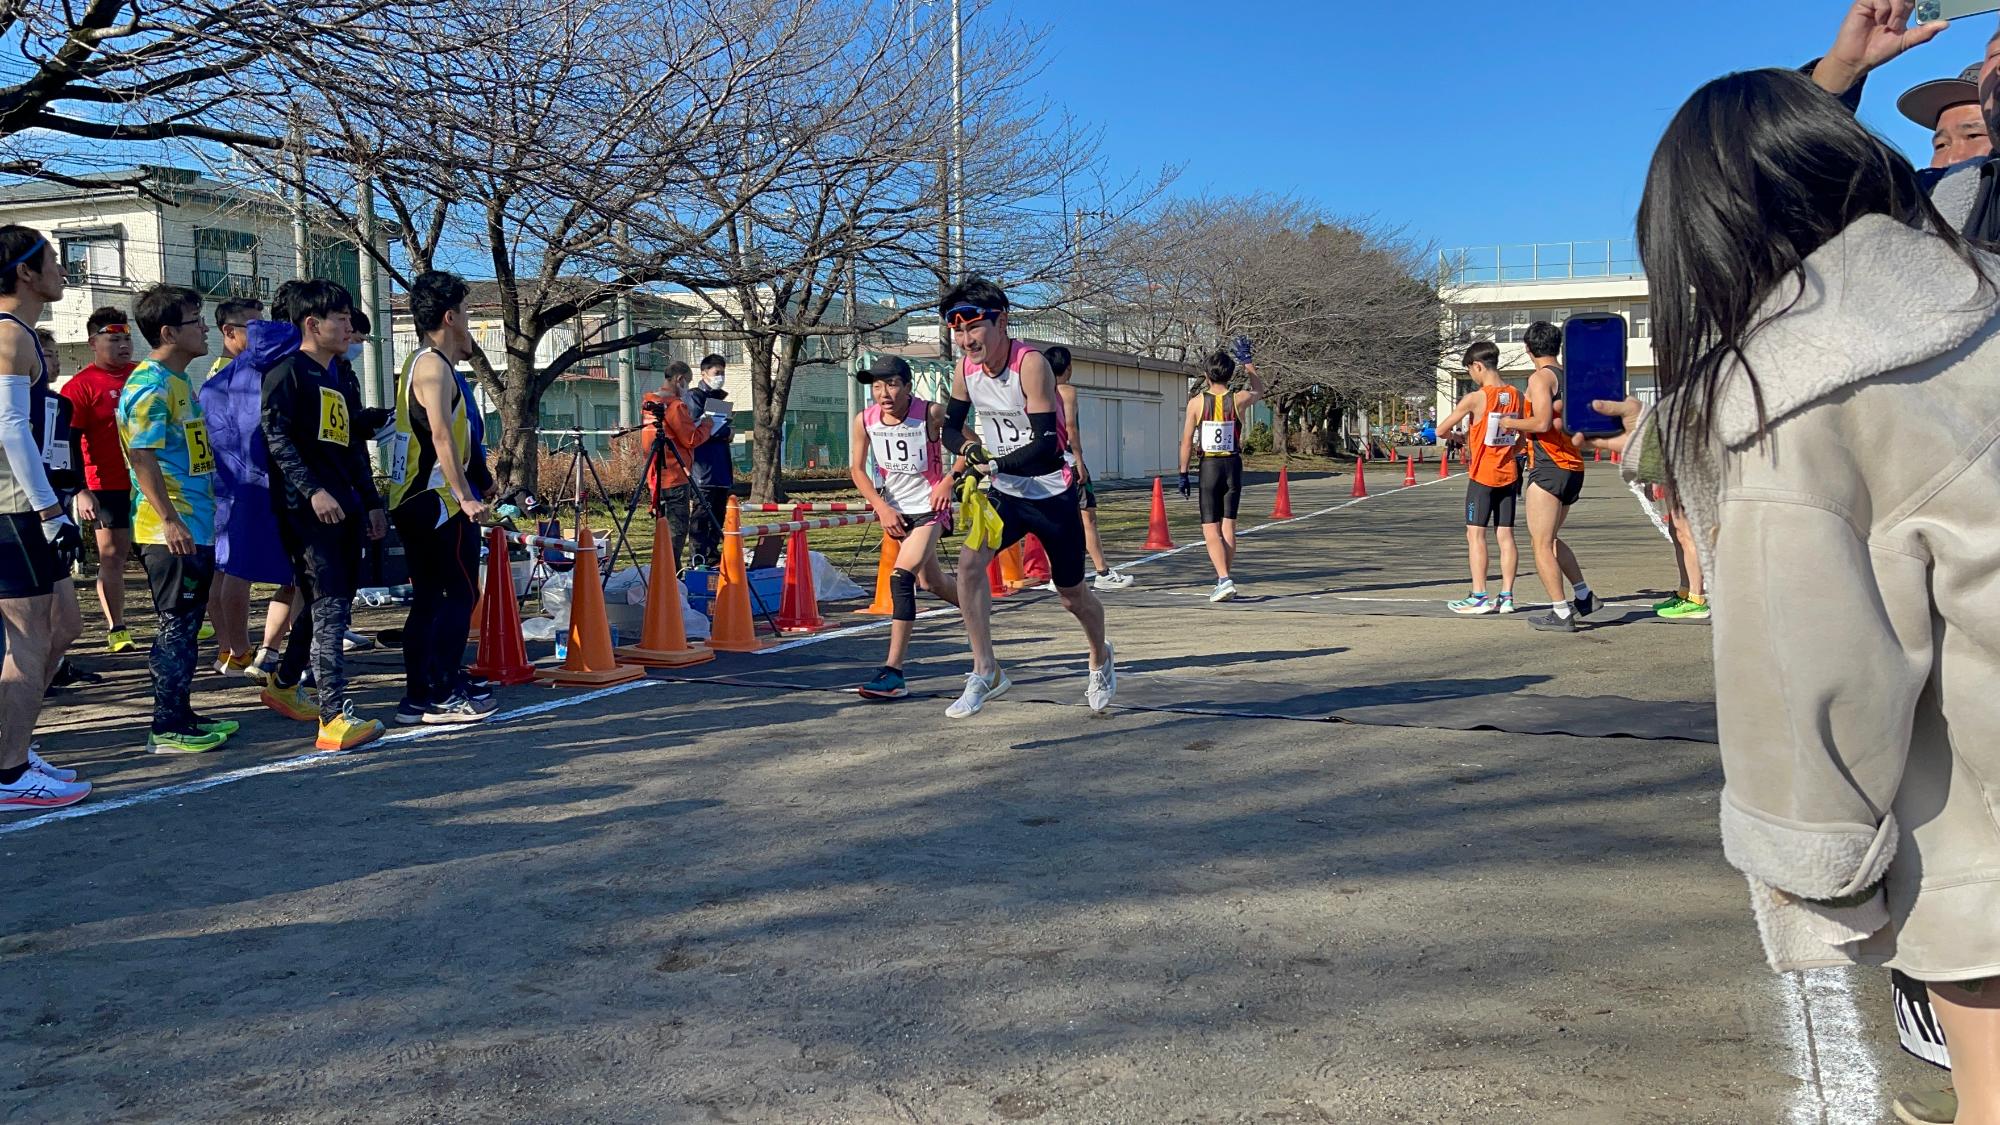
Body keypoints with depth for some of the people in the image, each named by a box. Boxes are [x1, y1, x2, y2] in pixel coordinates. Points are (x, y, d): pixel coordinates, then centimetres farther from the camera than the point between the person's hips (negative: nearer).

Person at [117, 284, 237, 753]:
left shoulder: (179, 381, 16)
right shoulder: (149, 384, -14)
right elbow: (142, 456, -21)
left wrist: (204, 512, 24)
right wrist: (169, 519, -27)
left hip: (194, 525, 10)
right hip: (172, 531, -10)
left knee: (187, 625, 14)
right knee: (177, 626, -5)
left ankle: (181, 714, 23)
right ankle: (166, 729, 2)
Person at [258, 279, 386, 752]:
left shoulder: (341, 383, 22)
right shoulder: (288, 373, -4)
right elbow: (276, 438, -13)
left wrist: (372, 502, 20)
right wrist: (313, 491, -22)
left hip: (345, 510, 9)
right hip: (307, 510, -9)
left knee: (332, 605, 14)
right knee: (329, 607, -15)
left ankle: (284, 686, 33)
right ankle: (336, 718, -18)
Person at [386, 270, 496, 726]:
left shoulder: (421, 362, 19)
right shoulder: (434, 366, -12)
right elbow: (441, 436, -23)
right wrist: (466, 497, -25)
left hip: (412, 500, 10)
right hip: (436, 501, -10)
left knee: (427, 599, 11)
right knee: (461, 594, -5)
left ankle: (417, 697, 14)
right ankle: (443, 697, -4)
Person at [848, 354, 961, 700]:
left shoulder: (932, 413, -20)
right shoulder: (864, 421, -10)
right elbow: (857, 469, 2)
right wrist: (882, 509, -8)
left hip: (929, 507, -5)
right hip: (895, 510, 5)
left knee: (901, 578, -22)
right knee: (930, 582, 20)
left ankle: (893, 672, -20)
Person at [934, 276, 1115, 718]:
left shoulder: (1031, 365, -24)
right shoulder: (966, 371, -5)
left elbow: (1045, 445, -29)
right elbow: (951, 426, 7)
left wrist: (991, 464, -31)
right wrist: (969, 446, -15)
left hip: (1052, 494, -4)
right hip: (1005, 493, 5)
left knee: (1072, 593, 11)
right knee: (969, 560, -21)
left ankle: (1101, 658, 43)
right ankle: (985, 672, -9)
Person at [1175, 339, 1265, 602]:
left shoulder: (1196, 402, -6)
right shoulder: (1239, 400, -2)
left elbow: (1187, 442, -4)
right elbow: (1259, 391, 22)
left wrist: (1183, 474, 4)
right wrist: (1247, 362, 28)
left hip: (1209, 467, -2)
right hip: (1233, 466, 2)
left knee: (1210, 528, -1)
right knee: (1228, 526, 11)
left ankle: (1224, 579, -18)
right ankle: (1225, 580, 17)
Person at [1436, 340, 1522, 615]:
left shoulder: (1475, 398, -13)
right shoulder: (1516, 396, 3)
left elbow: (1441, 430, -7)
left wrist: (1460, 438, 13)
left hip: (1482, 476, -5)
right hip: (1508, 474, 6)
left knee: (1475, 534, 0)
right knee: (1505, 535, 7)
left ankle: (1479, 597, -2)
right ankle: (1506, 596, 9)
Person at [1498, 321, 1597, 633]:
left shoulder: (1540, 377, -10)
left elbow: (1542, 423, -20)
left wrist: (1512, 423, -4)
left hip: (1548, 468, -9)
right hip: (1574, 469, 9)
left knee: (1541, 543, -3)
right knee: (1548, 538, 22)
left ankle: (1561, 614, -5)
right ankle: (1584, 596, 23)